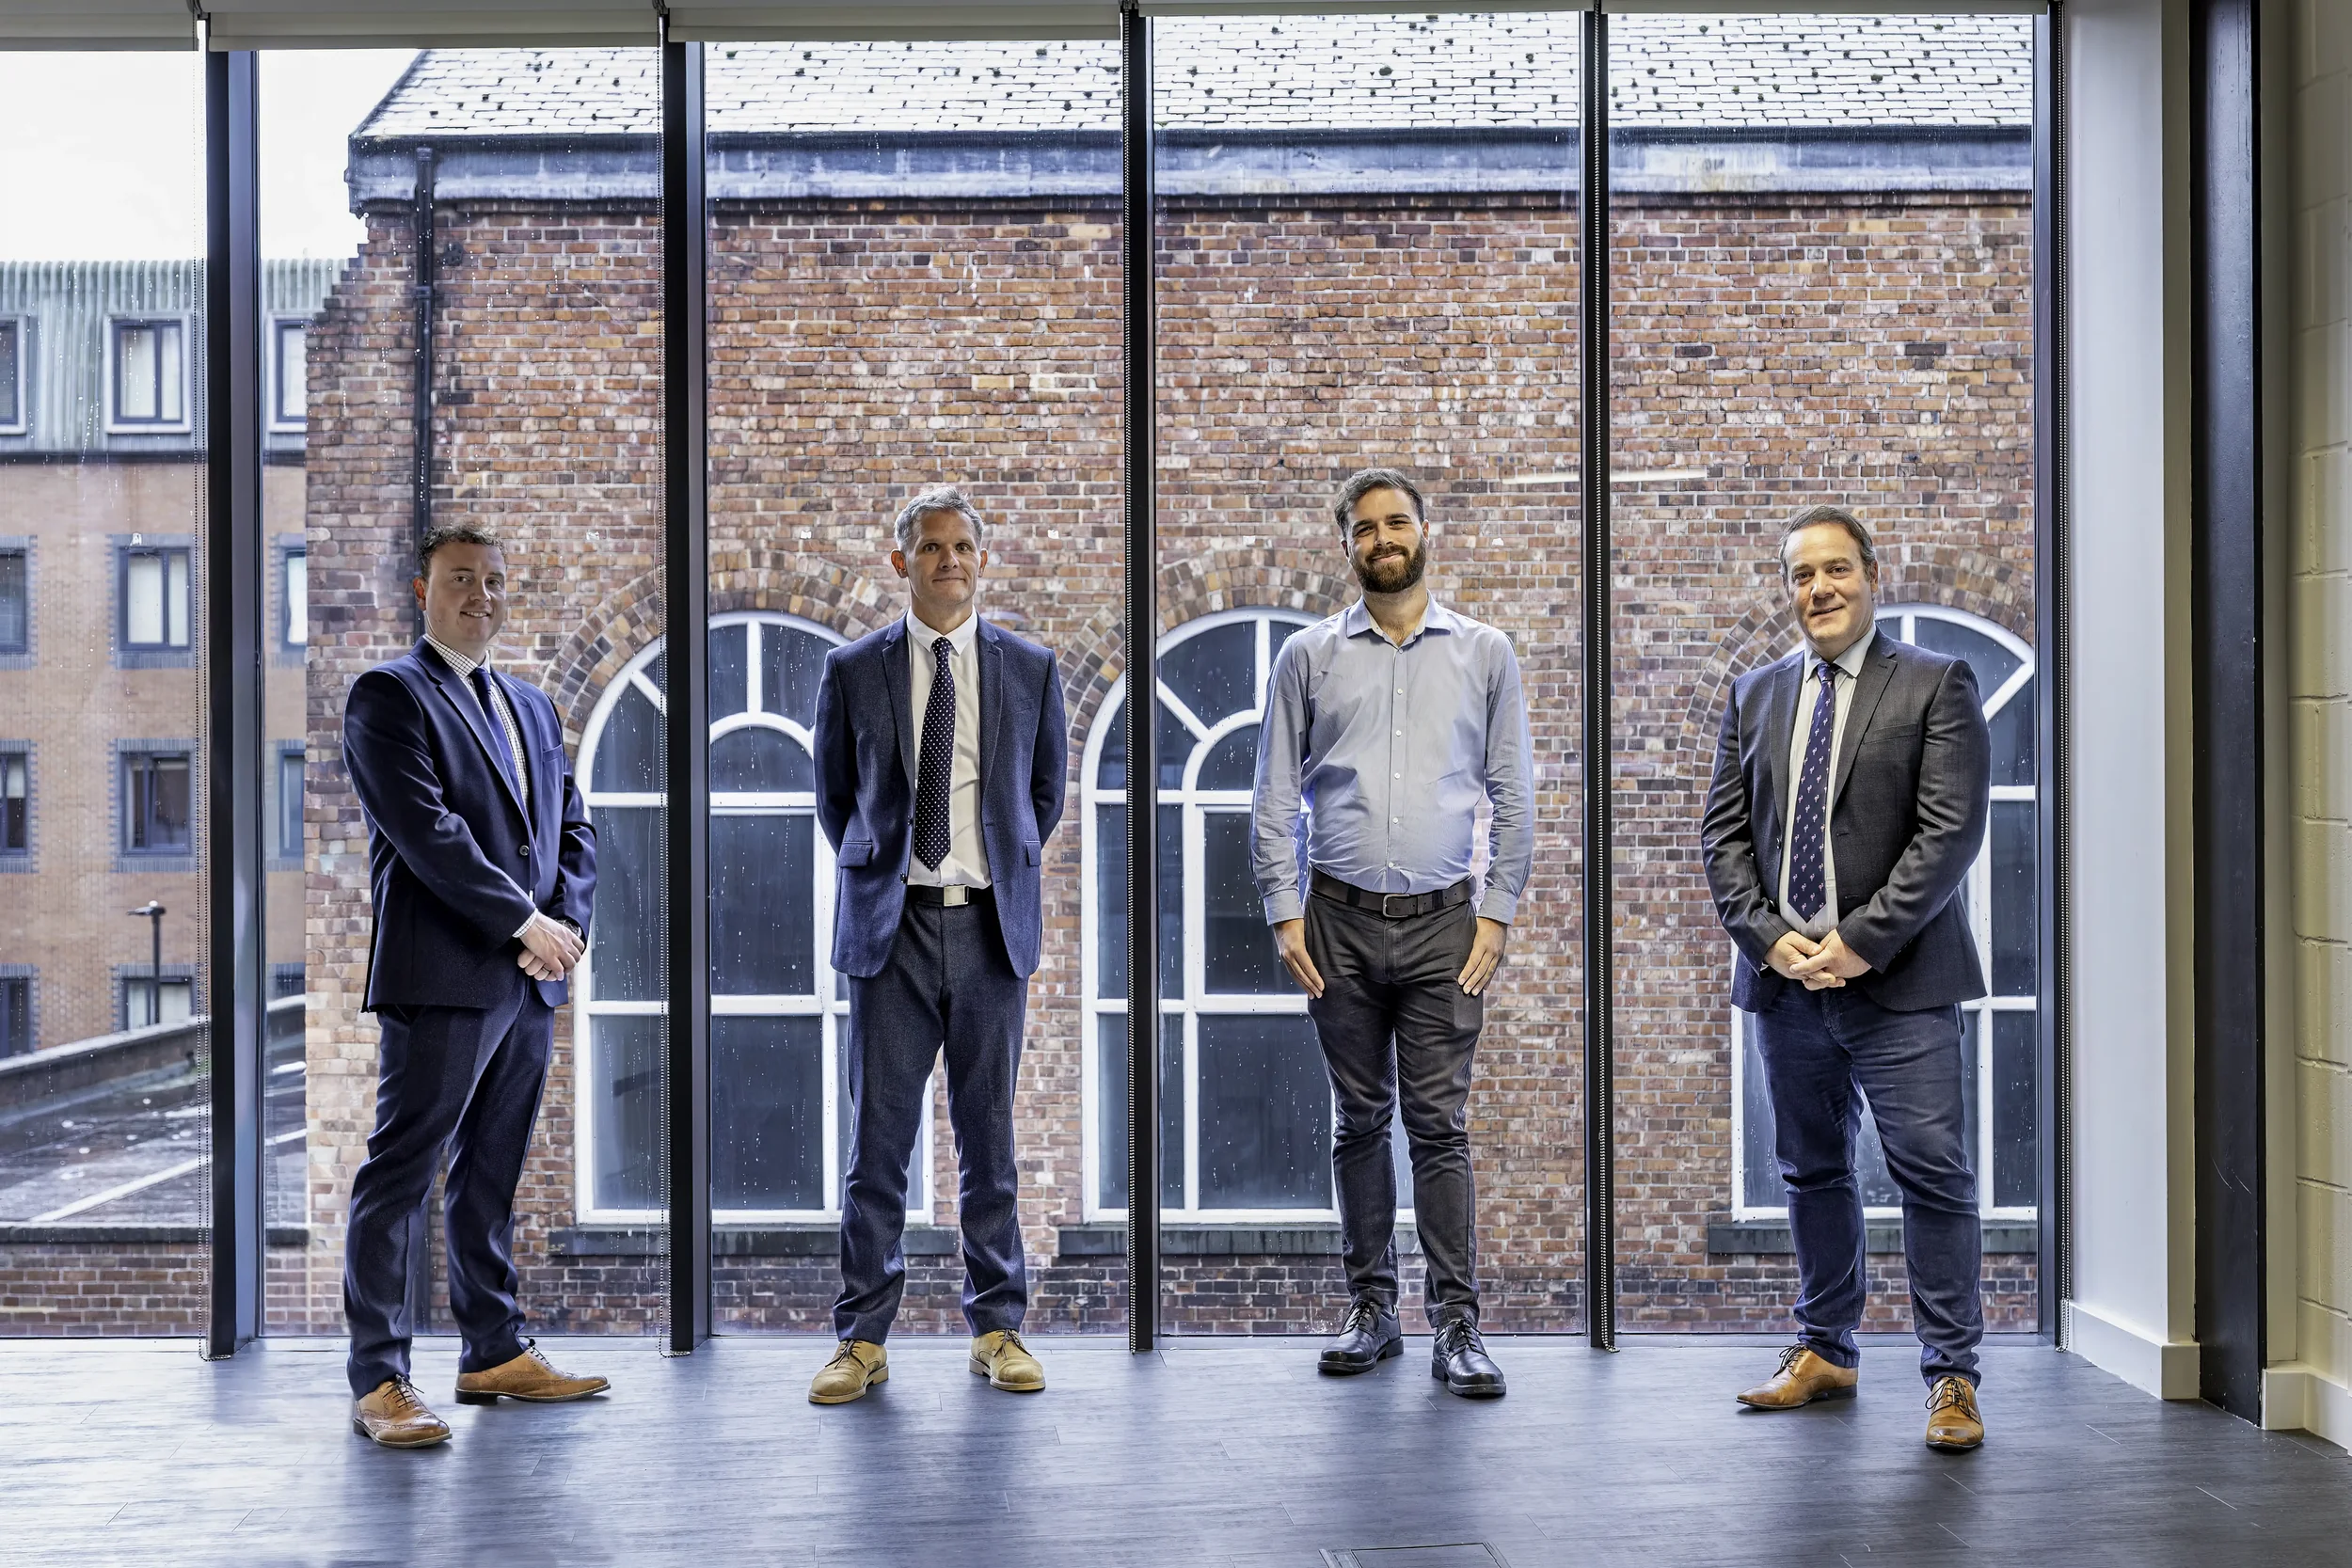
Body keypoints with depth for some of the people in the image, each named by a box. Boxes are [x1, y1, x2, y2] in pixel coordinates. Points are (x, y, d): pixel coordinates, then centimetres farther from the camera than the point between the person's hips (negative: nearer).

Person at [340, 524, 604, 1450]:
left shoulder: (532, 707, 20)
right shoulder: (389, 696, -2)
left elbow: (573, 829, 17)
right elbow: (425, 829, -13)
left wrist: (567, 922, -1)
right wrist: (526, 922, -14)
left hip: (529, 977, 7)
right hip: (442, 975, -7)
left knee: (492, 1174, 13)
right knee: (401, 1173, -6)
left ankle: (496, 1353, 20)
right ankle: (379, 1381, -4)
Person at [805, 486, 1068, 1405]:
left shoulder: (1031, 671, 6)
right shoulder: (853, 671, 4)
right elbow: (834, 796, 15)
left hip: (991, 924, 1)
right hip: (891, 925, -1)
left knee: (988, 1132, 6)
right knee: (878, 1133, 0)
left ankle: (998, 1330, 15)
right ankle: (863, 1339, 7)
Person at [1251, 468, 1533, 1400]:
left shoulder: (1484, 654, 6)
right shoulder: (1309, 657, 6)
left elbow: (1512, 797, 7)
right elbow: (1274, 798, 6)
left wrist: (1498, 913, -1)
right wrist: (1284, 913, -2)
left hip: (1442, 921, -1)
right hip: (1339, 920, 1)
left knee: (1440, 1125, -4)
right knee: (1361, 1121, 8)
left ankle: (1457, 1325, -1)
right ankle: (1371, 1307, 17)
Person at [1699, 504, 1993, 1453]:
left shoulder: (1936, 687, -1)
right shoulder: (1755, 696, 14)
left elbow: (1950, 831, -10)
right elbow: (1724, 835, 10)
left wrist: (1862, 940, -16)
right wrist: (1770, 937, -6)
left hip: (1899, 981, -5)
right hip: (1785, 978, 5)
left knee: (1933, 1171, -6)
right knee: (1811, 1170, 13)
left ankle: (1951, 1375, 1)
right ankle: (1825, 1352, 26)